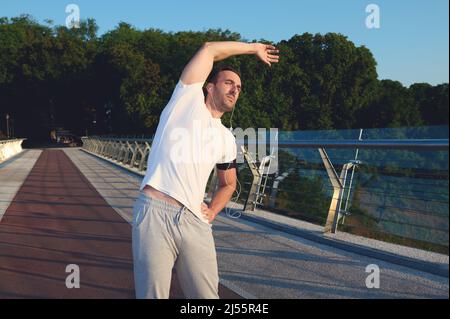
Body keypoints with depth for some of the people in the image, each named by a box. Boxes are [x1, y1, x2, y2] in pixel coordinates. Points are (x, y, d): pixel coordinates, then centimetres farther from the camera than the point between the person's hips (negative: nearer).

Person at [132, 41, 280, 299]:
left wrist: (212, 212, 14)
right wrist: (253, 48, 18)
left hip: (195, 222, 5)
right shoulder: (187, 99, 10)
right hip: (155, 212, -5)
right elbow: (208, 50, 4)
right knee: (153, 294, -6)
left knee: (208, 294, 2)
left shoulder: (227, 140, 22)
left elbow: (229, 184, 34)